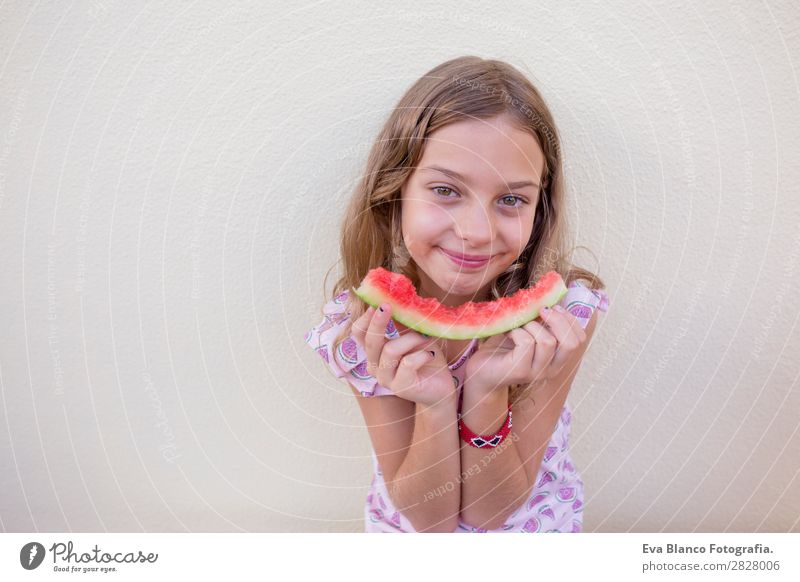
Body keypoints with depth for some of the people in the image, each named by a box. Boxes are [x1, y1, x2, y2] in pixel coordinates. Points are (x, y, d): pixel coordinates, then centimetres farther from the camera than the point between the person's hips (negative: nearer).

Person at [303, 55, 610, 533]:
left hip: (535, 525, 0)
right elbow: (429, 518, -15)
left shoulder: (566, 313, -20)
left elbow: (491, 511, -16)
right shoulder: (357, 328, -18)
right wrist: (434, 403, -30)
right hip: (407, 530, 0)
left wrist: (488, 391, -31)